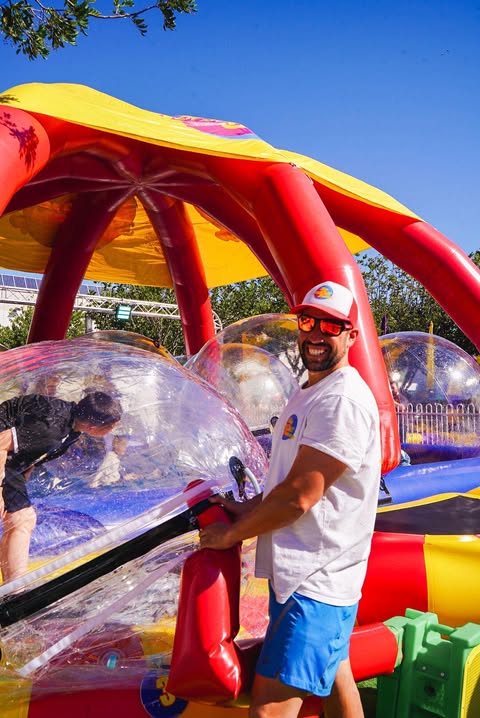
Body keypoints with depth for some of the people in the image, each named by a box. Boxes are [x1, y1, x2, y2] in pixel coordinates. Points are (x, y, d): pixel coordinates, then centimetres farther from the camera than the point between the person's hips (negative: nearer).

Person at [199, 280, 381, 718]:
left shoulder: (343, 401, -20)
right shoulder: (307, 394, 15)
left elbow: (299, 496, -22)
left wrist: (231, 533, -10)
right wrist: (246, 509, 7)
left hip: (316, 580, -10)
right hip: (301, 569, 10)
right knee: (334, 678, 23)